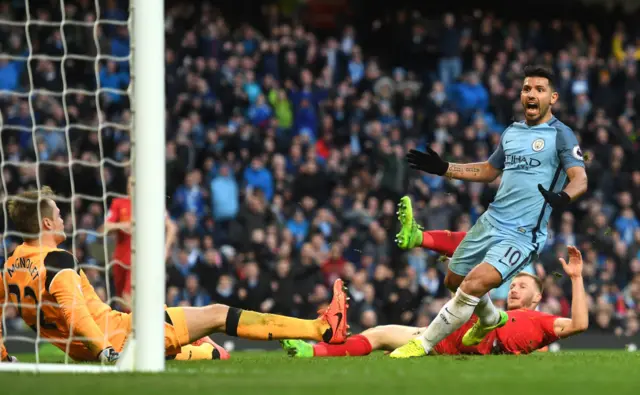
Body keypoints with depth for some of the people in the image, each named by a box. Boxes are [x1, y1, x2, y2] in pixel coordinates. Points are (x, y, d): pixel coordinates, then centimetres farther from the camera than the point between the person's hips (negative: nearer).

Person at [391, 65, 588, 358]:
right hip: (491, 222, 8)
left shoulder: (560, 134, -7)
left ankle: (424, 344, -10)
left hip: (522, 235, -8)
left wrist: (563, 197, -39)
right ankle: (491, 319, 48)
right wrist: (443, 168, 22)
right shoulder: (511, 132, 14)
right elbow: (489, 170, 28)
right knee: (454, 279, 18)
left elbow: (580, 179, -17)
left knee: (474, 284, -23)